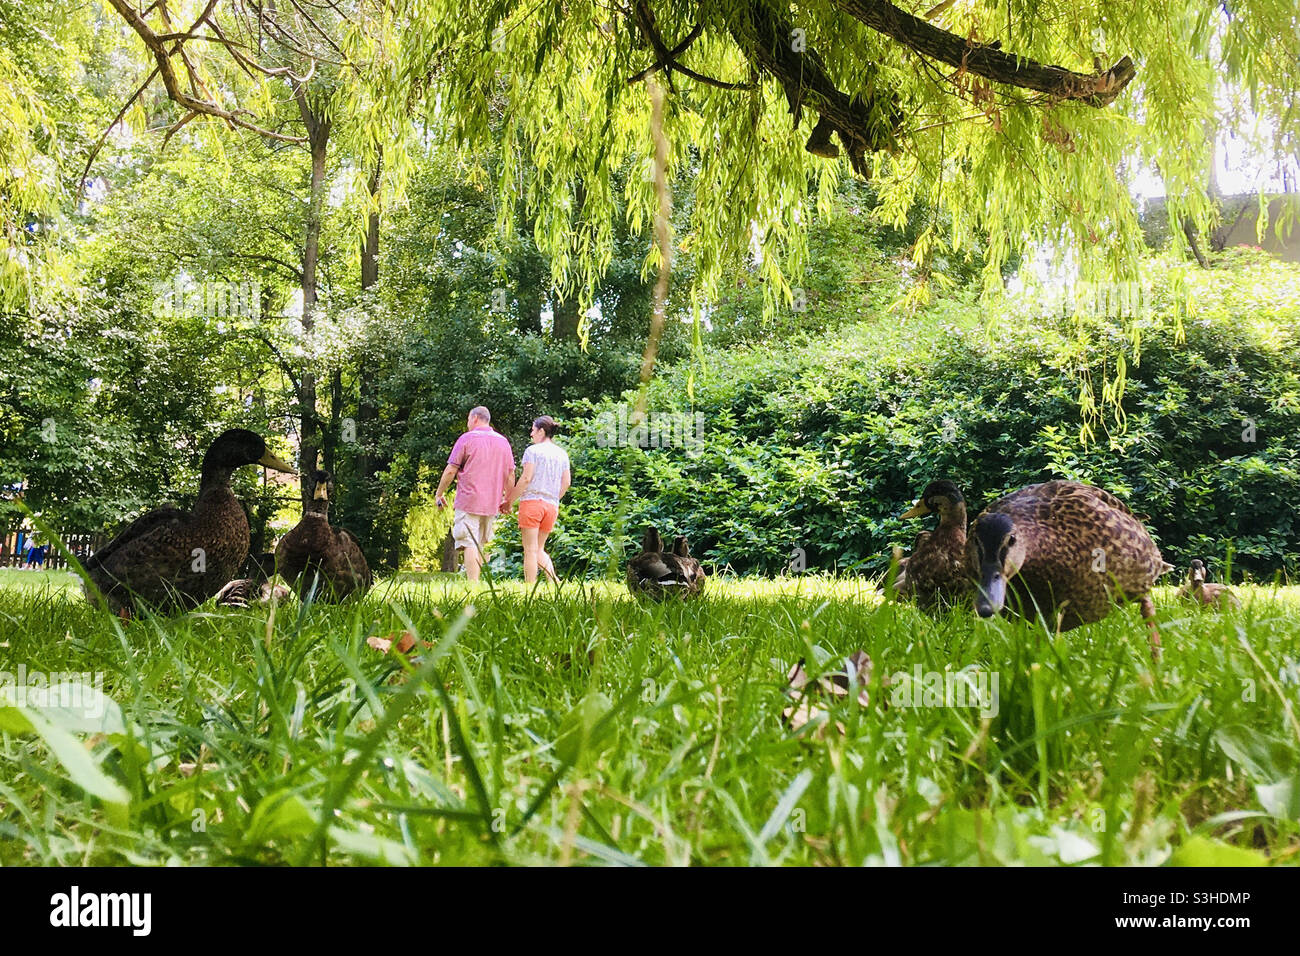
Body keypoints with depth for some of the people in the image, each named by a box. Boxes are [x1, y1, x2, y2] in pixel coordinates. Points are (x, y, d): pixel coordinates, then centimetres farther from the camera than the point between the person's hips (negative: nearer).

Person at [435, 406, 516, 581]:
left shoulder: (467, 438, -3)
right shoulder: (503, 441, 11)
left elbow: (451, 470, -5)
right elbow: (510, 474, 12)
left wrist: (439, 494, 5)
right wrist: (507, 500, 20)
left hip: (468, 501, -5)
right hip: (492, 504, 5)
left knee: (469, 544, -7)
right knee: (480, 545, 14)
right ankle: (475, 582, 16)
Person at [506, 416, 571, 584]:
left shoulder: (533, 450, -4)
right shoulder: (562, 454, 13)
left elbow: (526, 478, -10)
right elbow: (566, 482, 11)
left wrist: (510, 501, -3)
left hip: (531, 501, -6)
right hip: (552, 506, 6)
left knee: (530, 550, -2)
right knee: (539, 549, 15)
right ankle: (555, 581, -5)